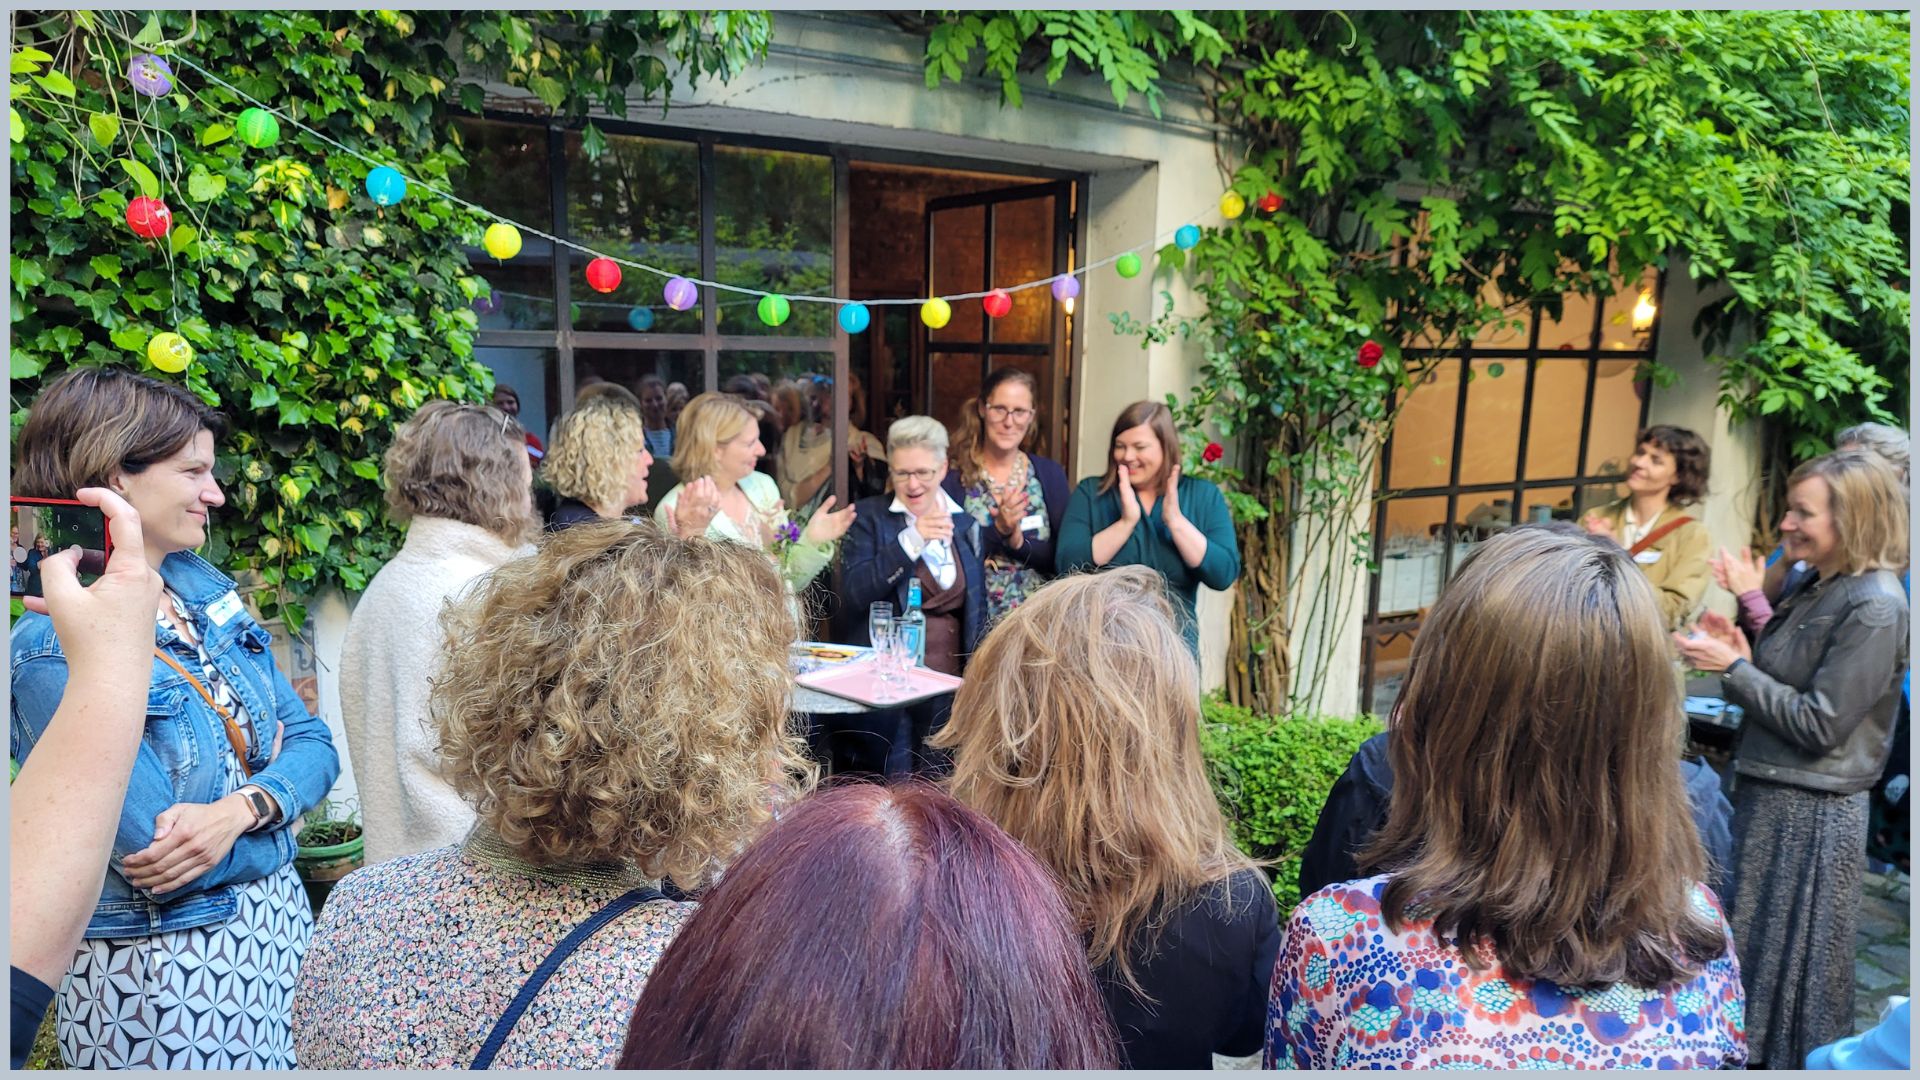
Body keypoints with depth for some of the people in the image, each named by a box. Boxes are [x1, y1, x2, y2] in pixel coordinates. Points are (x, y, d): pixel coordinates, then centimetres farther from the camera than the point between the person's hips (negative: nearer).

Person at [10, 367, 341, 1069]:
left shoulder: (203, 588, 2)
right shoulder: (54, 648, -20)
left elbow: (314, 742, 0)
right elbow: (157, 856, -23)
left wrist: (239, 809, -18)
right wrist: (271, 795, -7)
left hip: (278, 924, 7)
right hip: (161, 974, -6)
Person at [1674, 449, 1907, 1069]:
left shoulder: (1874, 608, -18)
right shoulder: (1813, 589, 8)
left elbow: (1820, 724, -20)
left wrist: (1734, 668, -17)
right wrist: (1738, 652, -3)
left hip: (1812, 813, -9)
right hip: (1770, 794, 9)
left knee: (1793, 964, 6)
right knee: (1752, 948, 20)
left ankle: (1792, 1062, 22)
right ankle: (1751, 1051, 35)